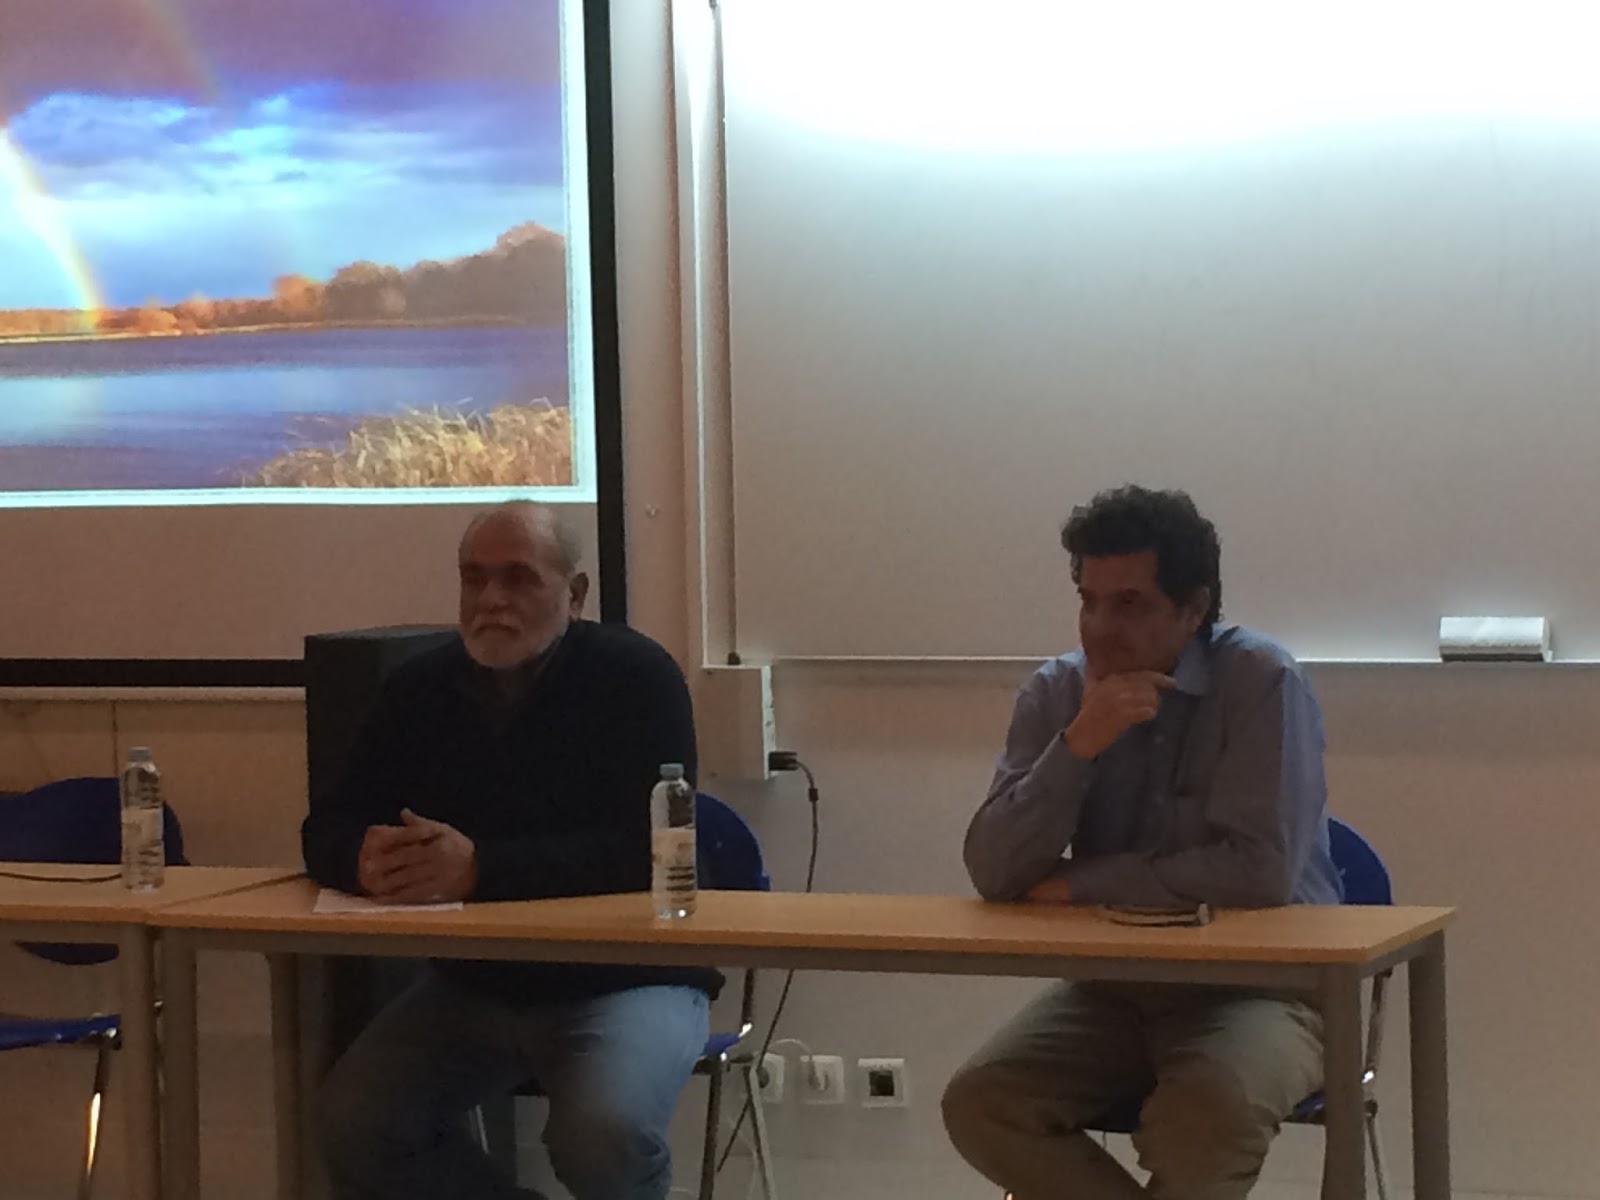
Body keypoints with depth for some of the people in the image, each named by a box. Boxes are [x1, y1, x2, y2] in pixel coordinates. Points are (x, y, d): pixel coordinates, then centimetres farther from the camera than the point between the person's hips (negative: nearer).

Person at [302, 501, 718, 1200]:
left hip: (623, 978, -5)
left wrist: (480, 868, -33)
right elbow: (327, 830, 2)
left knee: (603, 1137, -32)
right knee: (351, 1122, -16)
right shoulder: (422, 690, 4)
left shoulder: (636, 677, -12)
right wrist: (366, 859, -24)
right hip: (473, 983, 5)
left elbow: (645, 850, -22)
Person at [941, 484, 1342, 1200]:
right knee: (978, 1104, -20)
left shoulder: (1261, 683, -13)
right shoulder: (1056, 694, 0)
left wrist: (1078, 886, -15)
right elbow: (995, 873, -9)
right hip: (1114, 988, 5)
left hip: (1260, 985, -4)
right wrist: (1078, 744, -23)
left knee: (1206, 1111, -35)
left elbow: (1260, 872, -22)